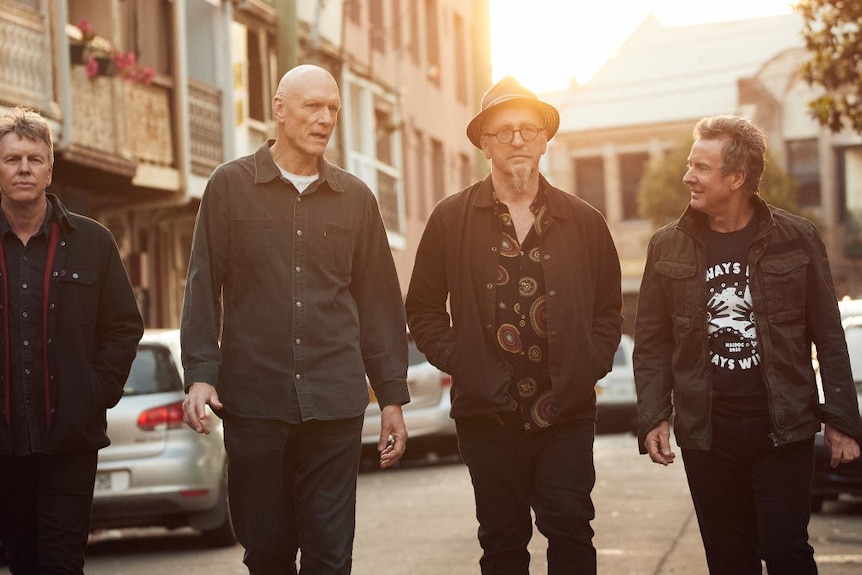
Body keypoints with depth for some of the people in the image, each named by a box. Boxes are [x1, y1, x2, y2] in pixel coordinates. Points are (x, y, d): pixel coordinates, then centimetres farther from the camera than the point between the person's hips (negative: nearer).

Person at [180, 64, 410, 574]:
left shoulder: (355, 198, 10)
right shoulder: (230, 186, 5)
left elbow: (380, 302, 12)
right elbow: (204, 287, 4)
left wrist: (393, 397, 9)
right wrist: (200, 375, -7)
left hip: (335, 401, 1)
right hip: (253, 399, -1)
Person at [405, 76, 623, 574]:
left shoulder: (585, 221, 7)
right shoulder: (451, 219, 4)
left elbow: (610, 308, 14)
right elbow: (424, 308, 9)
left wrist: (590, 365, 0)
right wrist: (457, 361, -3)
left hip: (567, 409, 1)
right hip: (488, 411, 0)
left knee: (571, 531, -3)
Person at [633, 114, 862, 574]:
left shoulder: (796, 239, 0)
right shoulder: (668, 247, 5)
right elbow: (652, 342, 8)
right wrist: (654, 417, -1)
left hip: (783, 428, -2)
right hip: (706, 433, 2)